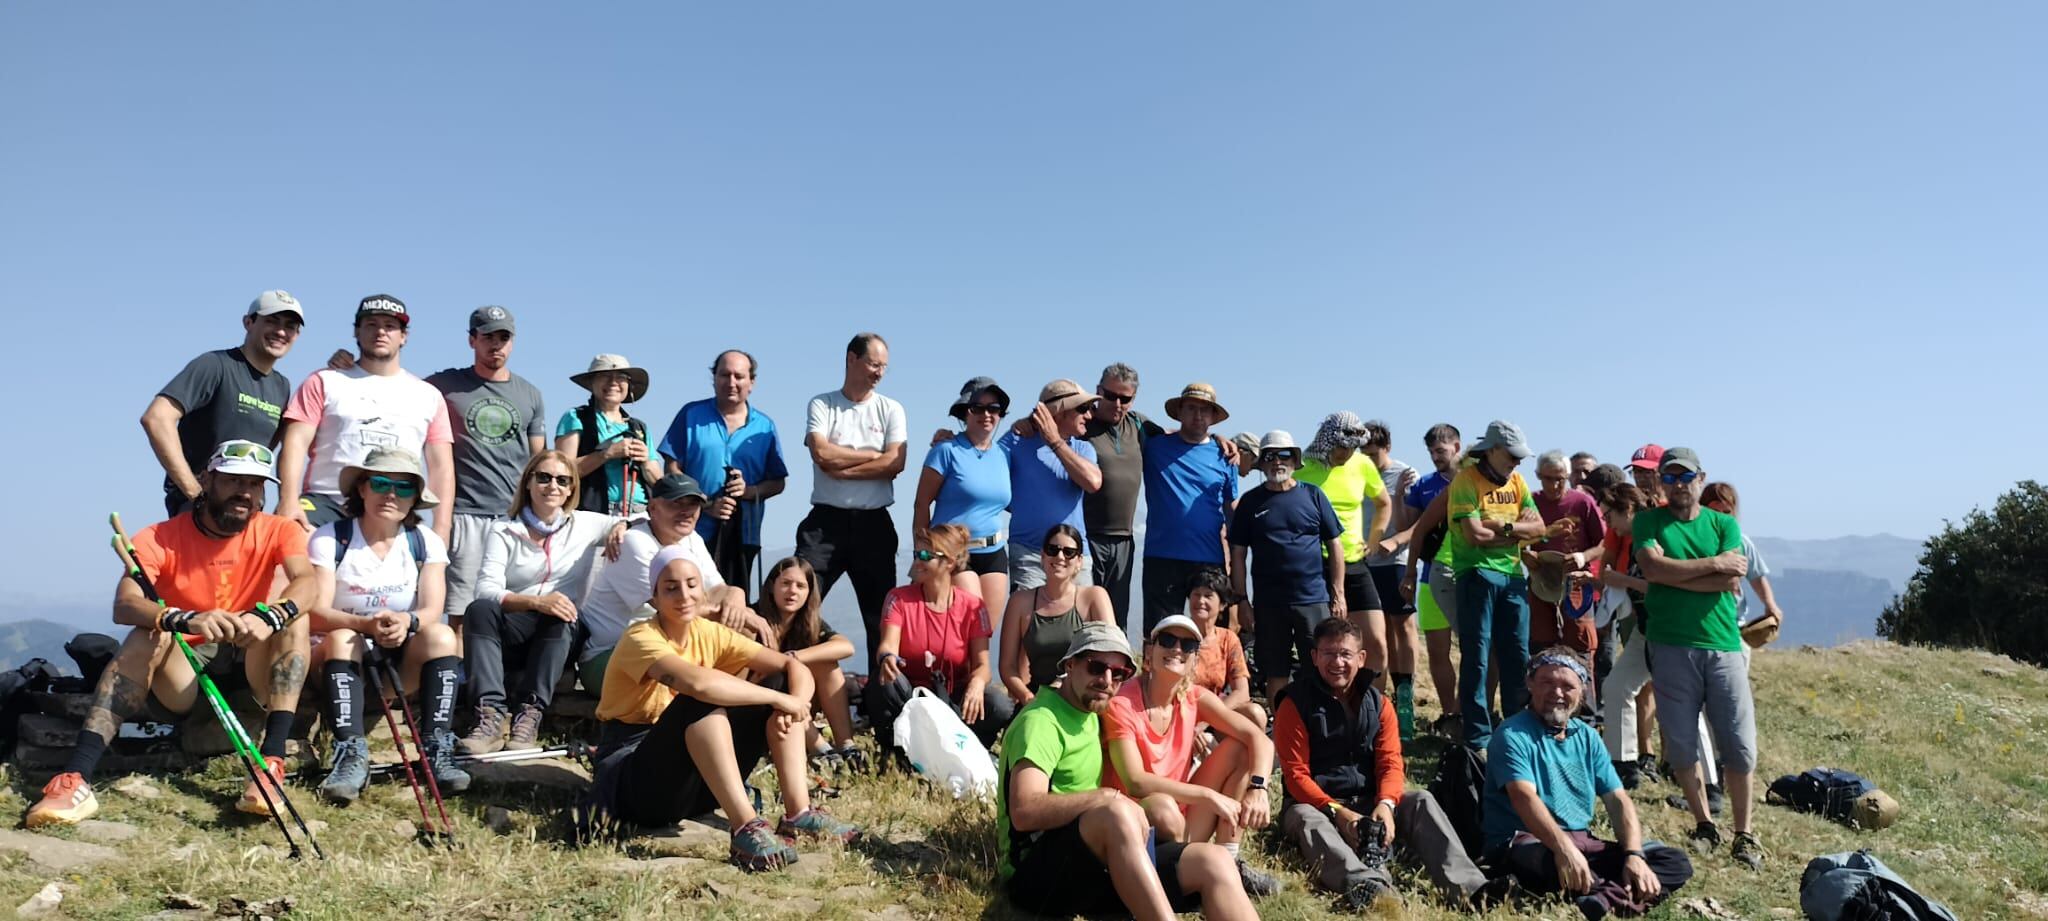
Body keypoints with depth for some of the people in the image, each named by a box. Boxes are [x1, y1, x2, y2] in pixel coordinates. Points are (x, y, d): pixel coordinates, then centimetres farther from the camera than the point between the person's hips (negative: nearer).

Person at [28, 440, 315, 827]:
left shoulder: (278, 531, -5)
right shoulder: (161, 538, -8)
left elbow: (306, 583, -25)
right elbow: (124, 605, -25)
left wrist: (269, 616, -47)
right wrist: (186, 620, -46)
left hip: (247, 669, 1)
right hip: (179, 677, 0)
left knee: (292, 616, -26)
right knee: (147, 635, -29)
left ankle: (272, 763, -36)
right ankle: (76, 779, -38)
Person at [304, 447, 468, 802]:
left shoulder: (425, 543, -1)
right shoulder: (329, 538, -9)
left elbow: (432, 610, -12)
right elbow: (315, 613, -18)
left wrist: (408, 621, -37)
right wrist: (367, 624, -38)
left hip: (400, 660, 2)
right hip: (340, 654, -2)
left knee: (442, 636, -26)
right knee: (343, 638, -33)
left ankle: (437, 751, -29)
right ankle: (352, 755, -39)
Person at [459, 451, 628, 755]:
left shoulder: (585, 525, 8)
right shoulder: (504, 533, 4)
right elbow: (486, 590, -12)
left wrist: (622, 527, -14)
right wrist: (536, 601, -30)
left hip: (561, 638, 0)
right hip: (510, 637, 0)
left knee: (560, 617, -33)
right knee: (479, 609, -30)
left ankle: (530, 713, -35)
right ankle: (490, 716, -40)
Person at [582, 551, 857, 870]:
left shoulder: (710, 633, 2)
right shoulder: (640, 639, -17)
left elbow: (794, 666, -4)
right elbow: (697, 682, -38)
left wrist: (794, 704, -26)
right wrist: (779, 699, -30)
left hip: (699, 783, 7)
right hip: (635, 779, -7)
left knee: (783, 682, -6)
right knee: (702, 698, -33)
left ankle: (798, 813, -15)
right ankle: (745, 827, -39)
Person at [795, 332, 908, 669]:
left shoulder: (891, 410, 9)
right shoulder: (821, 405, 5)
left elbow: (895, 463, -6)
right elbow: (822, 454, -12)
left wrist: (842, 469, -10)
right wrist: (874, 454, -5)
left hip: (873, 523, 2)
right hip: (826, 520, -2)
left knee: (881, 611, 6)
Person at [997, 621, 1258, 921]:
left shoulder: (1089, 714, 17)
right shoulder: (1040, 721, -10)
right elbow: (1024, 813, -25)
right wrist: (1106, 799, -29)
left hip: (1094, 863, 9)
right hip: (1033, 873, -8)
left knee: (1215, 862, -11)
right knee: (1118, 812, -37)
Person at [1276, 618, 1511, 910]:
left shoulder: (1378, 703, 7)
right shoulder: (1294, 705, -7)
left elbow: (1390, 763, -3)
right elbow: (1296, 775, -12)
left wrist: (1386, 803, -25)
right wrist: (1337, 812, -26)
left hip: (1368, 802, 4)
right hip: (1317, 804, -4)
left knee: (1421, 801, -21)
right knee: (1305, 819, -38)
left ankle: (1465, 886, -40)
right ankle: (1369, 887, -65)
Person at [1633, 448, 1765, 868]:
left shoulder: (1725, 525, 10)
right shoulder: (1648, 521, 8)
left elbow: (1732, 581, -6)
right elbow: (1654, 568, -11)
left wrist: (1674, 575, -7)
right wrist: (1713, 564, -7)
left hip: (1723, 646, 0)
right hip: (1671, 647, 0)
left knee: (1740, 746, -1)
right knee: (1681, 744, 5)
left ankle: (1743, 834, 13)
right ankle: (1704, 825, 22)